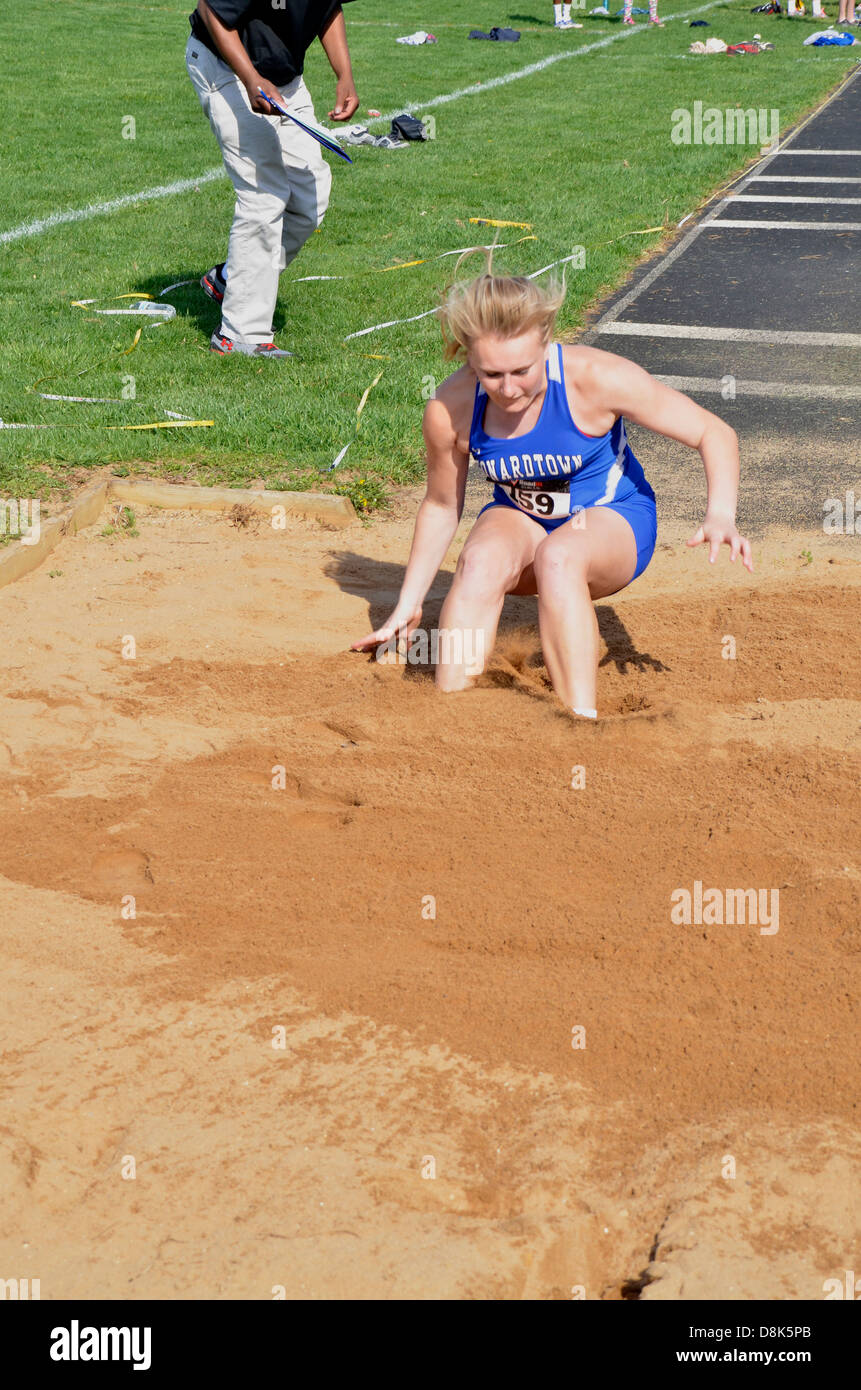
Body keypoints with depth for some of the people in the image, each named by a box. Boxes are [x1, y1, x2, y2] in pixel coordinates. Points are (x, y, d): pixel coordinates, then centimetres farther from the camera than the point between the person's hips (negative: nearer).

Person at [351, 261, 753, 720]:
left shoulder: (595, 377, -27)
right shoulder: (449, 410, -19)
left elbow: (714, 433, -19)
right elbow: (440, 508, 1)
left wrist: (720, 517, -36)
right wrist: (408, 606, 4)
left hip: (612, 519, -2)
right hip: (519, 519, 2)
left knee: (558, 556, -37)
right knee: (481, 559, -33)